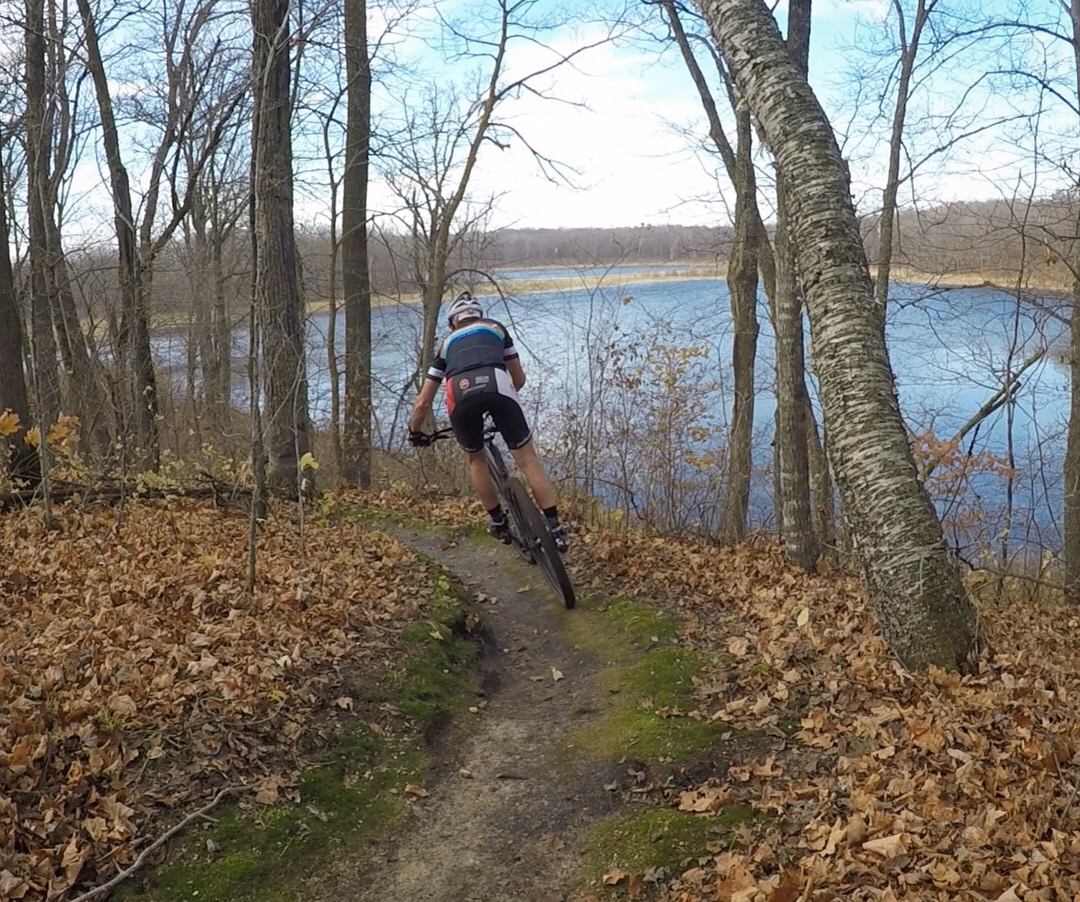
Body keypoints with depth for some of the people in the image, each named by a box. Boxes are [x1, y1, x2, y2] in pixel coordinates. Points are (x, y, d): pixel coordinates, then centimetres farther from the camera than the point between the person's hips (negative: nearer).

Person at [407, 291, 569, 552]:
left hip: (460, 394, 1)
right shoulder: (496, 327, 36)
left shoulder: (447, 342, 37)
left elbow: (423, 402, 35)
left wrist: (414, 432, 51)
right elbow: (519, 379, 39)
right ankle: (555, 528, 6)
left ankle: (498, 523, 32)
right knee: (527, 459, 9)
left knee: (476, 459, 26)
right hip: (498, 387, -1)